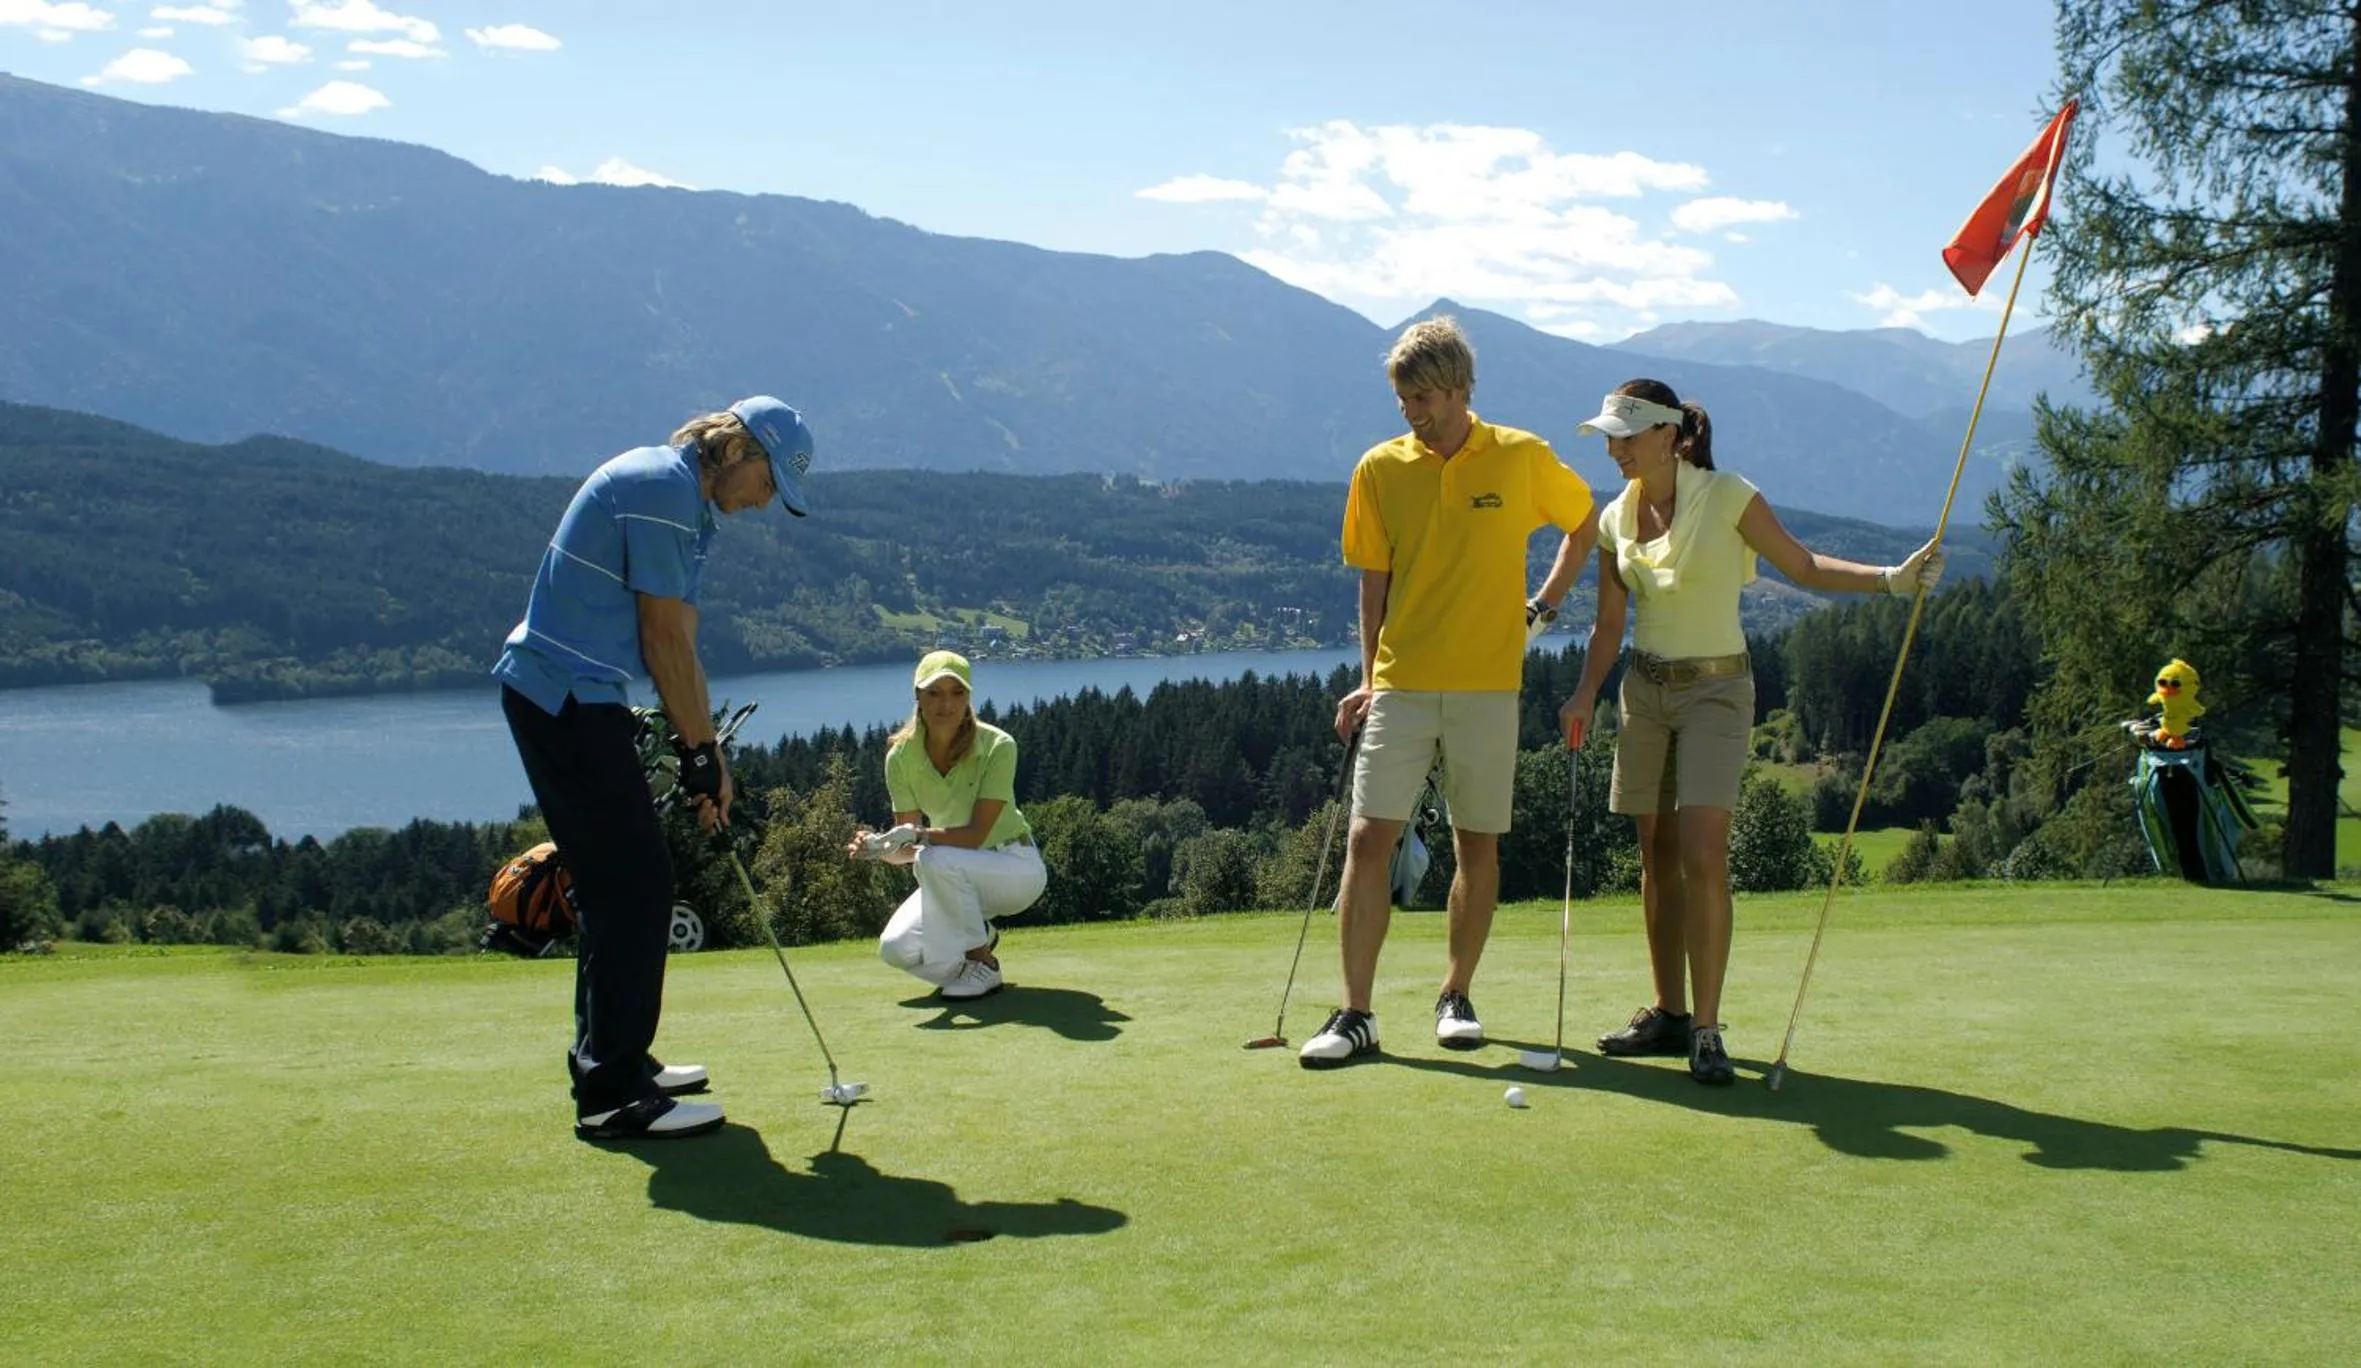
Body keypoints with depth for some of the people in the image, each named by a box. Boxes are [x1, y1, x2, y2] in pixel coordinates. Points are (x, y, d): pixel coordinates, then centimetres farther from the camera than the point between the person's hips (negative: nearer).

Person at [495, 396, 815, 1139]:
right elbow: (664, 640, -14)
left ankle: (608, 1059, 27)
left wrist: (704, 750, 11)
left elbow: (678, 646, 16)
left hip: (565, 698, 11)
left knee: (617, 883, 17)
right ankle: (612, 1094, -4)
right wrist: (701, 752, -7)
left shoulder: (685, 501, 17)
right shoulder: (662, 485, -14)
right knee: (636, 885, -9)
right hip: (567, 698, -11)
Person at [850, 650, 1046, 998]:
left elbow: (976, 833, -26)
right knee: (895, 948, -17)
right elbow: (907, 848, -10)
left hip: (1016, 866, -5)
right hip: (956, 877, 5)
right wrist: (881, 846, -33)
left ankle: (984, 967, -14)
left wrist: (920, 836, -42)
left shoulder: (998, 746, -22)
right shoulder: (901, 756, -10)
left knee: (936, 860, -34)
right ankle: (979, 939, 12)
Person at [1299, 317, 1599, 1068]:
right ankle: (1355, 1014, -2)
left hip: (1487, 685, 0)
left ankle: (1455, 997, 22)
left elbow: (1586, 522, 17)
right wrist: (1370, 678, 2)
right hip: (1400, 686, 0)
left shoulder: (1523, 458, 0)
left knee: (1478, 843, 7)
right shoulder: (1380, 469, 2)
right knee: (1369, 839, -7)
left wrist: (1542, 605, 11)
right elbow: (1374, 582, 7)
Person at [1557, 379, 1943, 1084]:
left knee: (1703, 858, -15)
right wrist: (1586, 693, -3)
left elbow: (1802, 564, -3)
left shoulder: (1726, 496, -8)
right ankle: (1669, 1014, 17)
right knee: (1658, 857, 7)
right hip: (1644, 689, 5)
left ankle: (1706, 1031, -9)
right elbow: (1609, 623, 11)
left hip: (1715, 688, -5)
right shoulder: (1615, 519, 6)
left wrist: (1892, 577, -15)